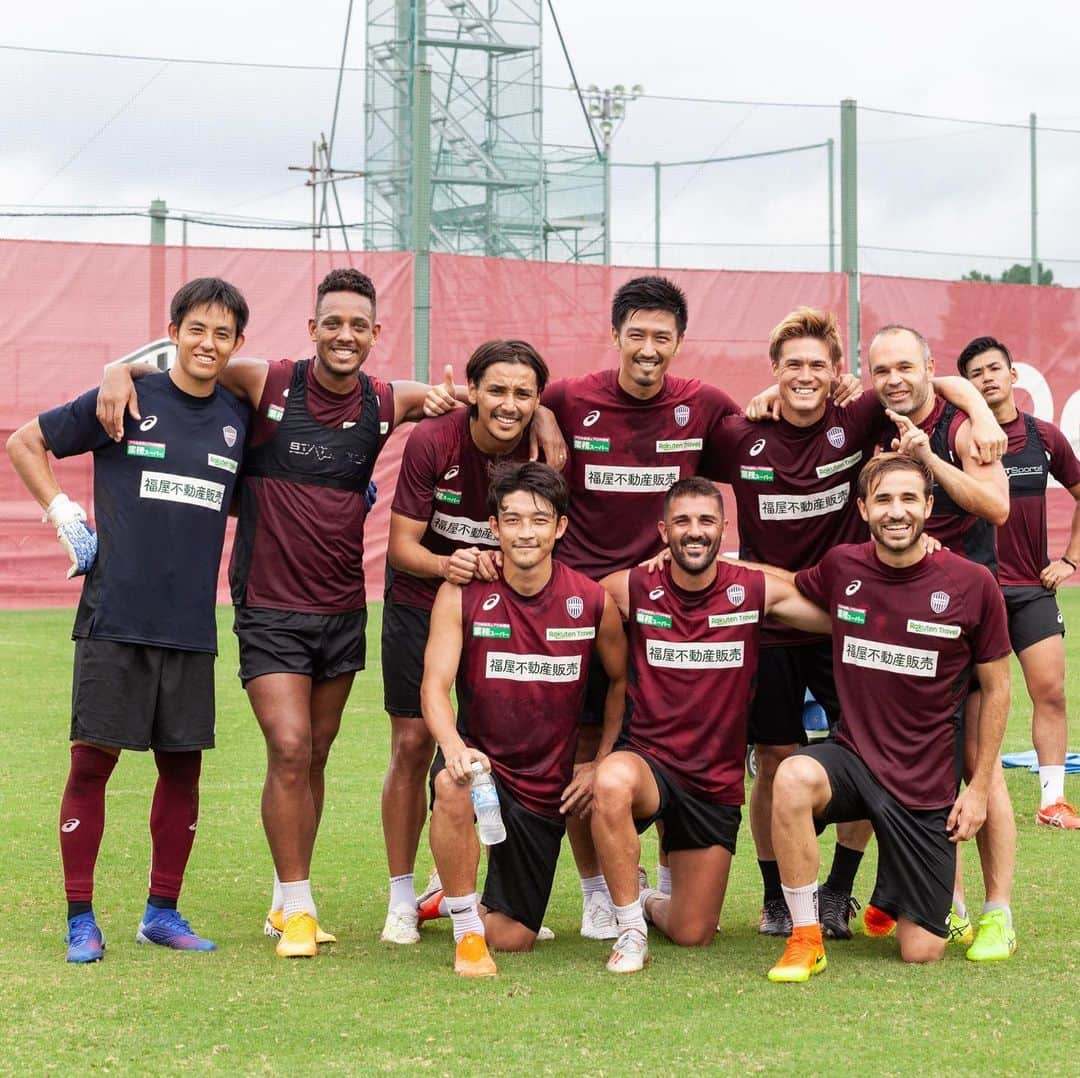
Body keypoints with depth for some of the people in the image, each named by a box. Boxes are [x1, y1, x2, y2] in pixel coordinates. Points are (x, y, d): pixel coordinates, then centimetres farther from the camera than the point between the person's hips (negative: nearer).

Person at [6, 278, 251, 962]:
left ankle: (163, 911, 20)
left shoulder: (239, 418, 8)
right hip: (115, 617, -4)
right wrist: (66, 517, -2)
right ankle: (81, 918, 8)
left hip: (191, 624, 4)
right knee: (93, 761, -1)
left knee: (183, 765, 7)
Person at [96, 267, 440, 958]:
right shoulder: (268, 385, -8)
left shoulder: (387, 404, 2)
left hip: (344, 609, 4)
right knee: (289, 750, -13)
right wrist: (119, 372, -16)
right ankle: (297, 907, 0)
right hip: (271, 608, -4)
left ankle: (288, 899, 25)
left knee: (315, 757, 11)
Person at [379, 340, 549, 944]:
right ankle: (402, 899, 8)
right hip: (421, 603, -2)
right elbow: (402, 543, -15)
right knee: (412, 746, -3)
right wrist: (446, 565, -36)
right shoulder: (432, 442, -18)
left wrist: (498, 567, -25)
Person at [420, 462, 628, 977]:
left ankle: (461, 898, 41)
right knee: (452, 785, -41)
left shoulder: (593, 602, -7)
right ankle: (466, 932, -19)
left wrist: (602, 763, 3)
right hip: (481, 757, -2)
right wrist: (453, 747, -38)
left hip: (546, 784, 2)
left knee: (513, 939, 4)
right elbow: (434, 686, -17)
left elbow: (621, 681, 10)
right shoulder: (462, 595, -11)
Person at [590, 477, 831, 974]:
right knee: (611, 783, -41)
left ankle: (652, 903, 45)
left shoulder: (756, 591, -4)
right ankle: (630, 928, -19)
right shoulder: (633, 589, -6)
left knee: (693, 935, 6)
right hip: (648, 759, -2)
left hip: (715, 783, 2)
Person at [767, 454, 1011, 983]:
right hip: (852, 756, 1)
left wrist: (978, 787, 0)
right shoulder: (841, 568, -3)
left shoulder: (972, 583, -9)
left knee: (922, 953, -1)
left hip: (927, 783, -1)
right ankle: (804, 939, -19)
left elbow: (995, 688, 2)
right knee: (793, 778, -36)